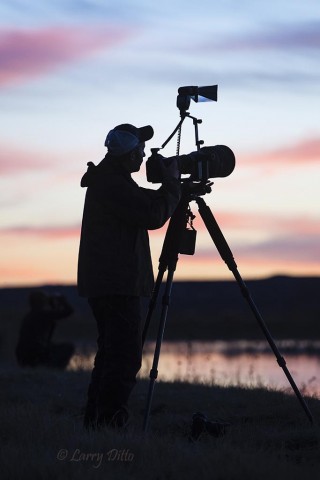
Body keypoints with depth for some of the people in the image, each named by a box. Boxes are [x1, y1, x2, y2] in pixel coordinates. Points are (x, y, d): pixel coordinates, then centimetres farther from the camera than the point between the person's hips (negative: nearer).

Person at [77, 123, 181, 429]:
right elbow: (153, 216, -18)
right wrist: (172, 184, -6)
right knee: (125, 357, -12)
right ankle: (109, 424, -15)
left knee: (111, 353, 14)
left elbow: (147, 207, 27)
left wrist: (169, 188, 18)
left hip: (105, 283, 11)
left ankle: (95, 423, 16)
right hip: (117, 285, -11)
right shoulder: (112, 183, -15)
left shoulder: (107, 179, 18)